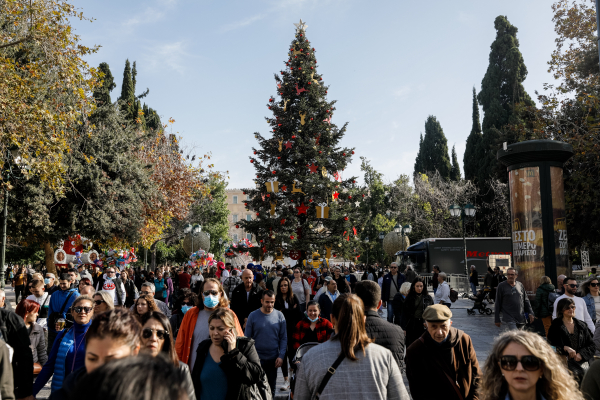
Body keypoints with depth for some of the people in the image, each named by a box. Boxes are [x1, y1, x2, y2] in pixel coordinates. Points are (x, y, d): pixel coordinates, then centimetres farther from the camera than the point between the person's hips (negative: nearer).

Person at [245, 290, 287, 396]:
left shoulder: (279, 316, -2)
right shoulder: (253, 316, -6)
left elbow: (284, 338, 1)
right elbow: (247, 338, -1)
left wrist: (281, 356, -7)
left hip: (274, 359, 2)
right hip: (257, 358, -1)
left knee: (271, 388, 14)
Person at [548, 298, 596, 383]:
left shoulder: (581, 325, 18)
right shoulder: (555, 326, 8)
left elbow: (592, 346, 15)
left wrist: (581, 354, -3)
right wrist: (565, 348, -14)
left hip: (581, 361, 3)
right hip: (564, 362, -3)